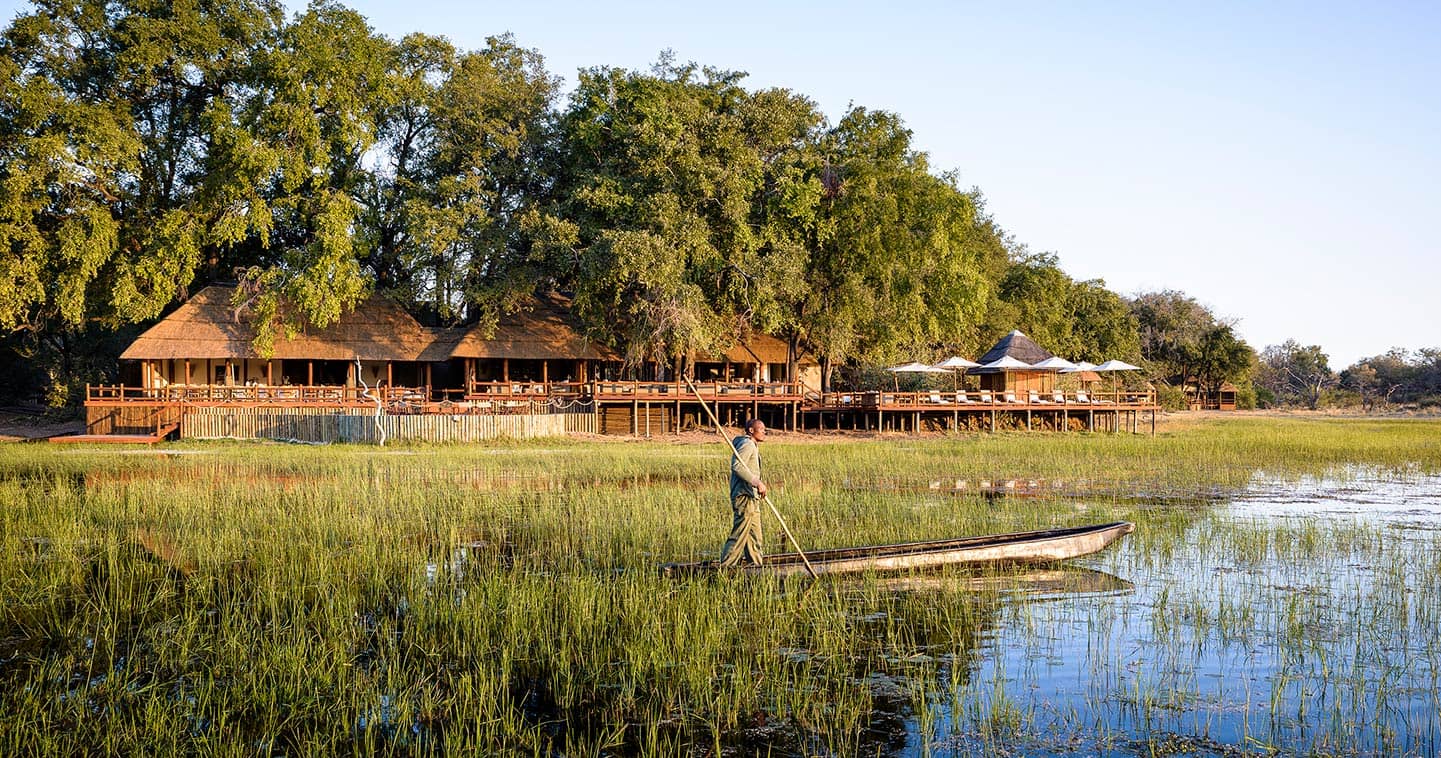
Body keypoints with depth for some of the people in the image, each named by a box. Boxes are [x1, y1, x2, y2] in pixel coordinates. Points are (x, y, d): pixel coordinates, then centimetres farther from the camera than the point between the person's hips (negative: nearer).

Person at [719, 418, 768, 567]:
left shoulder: (753, 446, 23)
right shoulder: (747, 444, -10)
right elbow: (737, 466, -24)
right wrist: (757, 482, -30)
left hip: (752, 498, 11)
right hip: (744, 496, -11)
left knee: (754, 537, 11)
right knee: (739, 535, -11)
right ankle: (725, 567, -11)